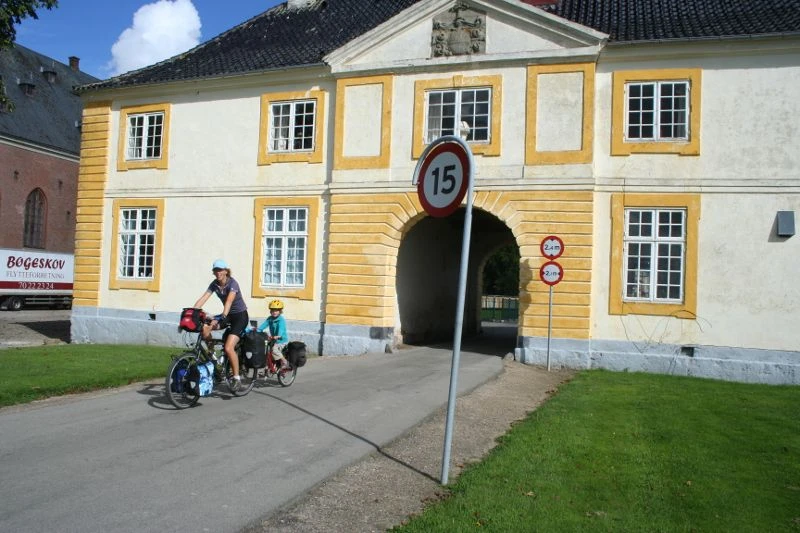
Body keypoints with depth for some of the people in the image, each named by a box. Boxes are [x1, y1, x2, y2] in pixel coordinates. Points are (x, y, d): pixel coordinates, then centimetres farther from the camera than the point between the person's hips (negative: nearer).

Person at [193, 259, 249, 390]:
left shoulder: (232, 283, -20)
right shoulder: (214, 284, -2)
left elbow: (229, 301, -36)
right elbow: (202, 299, -11)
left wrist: (223, 317, -51)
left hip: (240, 316, -6)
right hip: (228, 315, 6)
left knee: (228, 348, -22)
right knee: (204, 327, -21)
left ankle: (237, 378, -6)